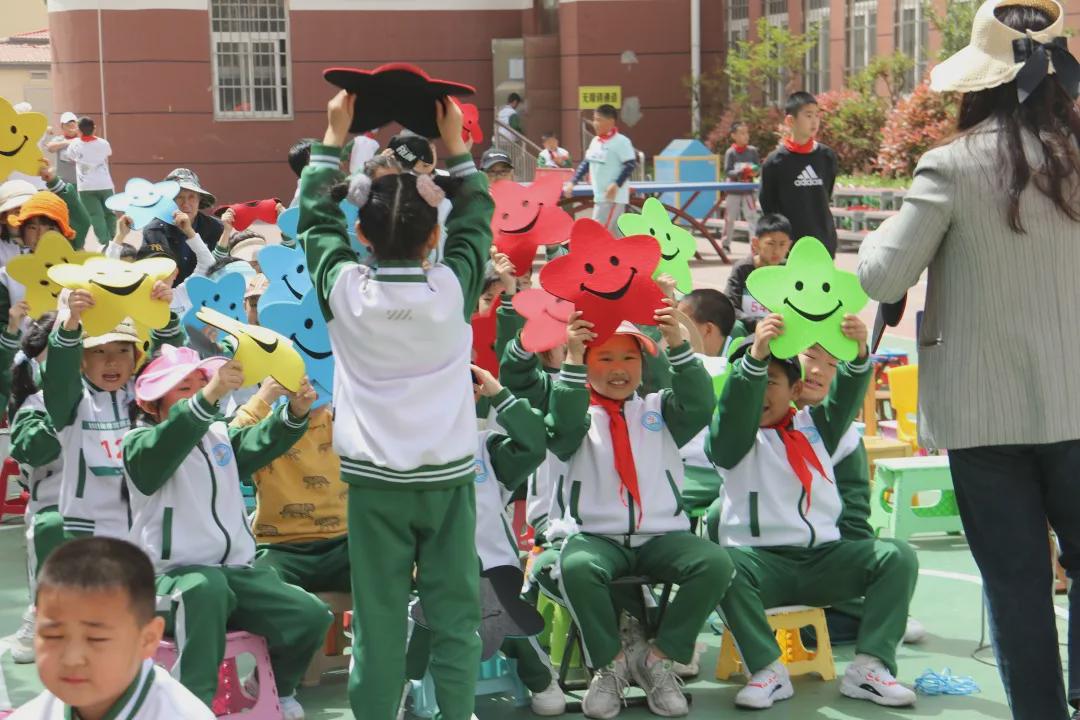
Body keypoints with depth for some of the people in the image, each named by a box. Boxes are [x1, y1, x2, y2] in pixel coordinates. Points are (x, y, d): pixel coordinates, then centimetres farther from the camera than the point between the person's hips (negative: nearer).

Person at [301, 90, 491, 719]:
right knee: (454, 614, 6)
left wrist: (335, 136, 14)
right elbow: (476, 219, 9)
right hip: (448, 474, 0)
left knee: (379, 616, 5)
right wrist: (456, 144, 14)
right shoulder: (452, 290, -7)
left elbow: (317, 217, 8)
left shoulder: (345, 290, -7)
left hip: (374, 478, 0)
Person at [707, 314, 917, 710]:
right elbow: (733, 410, -18)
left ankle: (869, 668, -19)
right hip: (762, 558, -3)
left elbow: (847, 396, -3)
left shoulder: (814, 425, 15)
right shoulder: (733, 439, 4)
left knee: (898, 557, -17)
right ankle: (768, 669, -25)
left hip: (824, 557, 4)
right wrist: (754, 355, -36)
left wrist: (859, 353, -25)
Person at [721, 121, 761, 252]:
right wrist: (741, 172, -25)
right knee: (729, 219, 8)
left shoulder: (752, 151, -1)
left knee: (753, 217, -7)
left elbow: (758, 167, 1)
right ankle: (726, 245, 21)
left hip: (748, 191, 1)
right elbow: (727, 172, -11)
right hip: (733, 191, -1)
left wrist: (753, 171, -20)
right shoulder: (730, 152, -7)